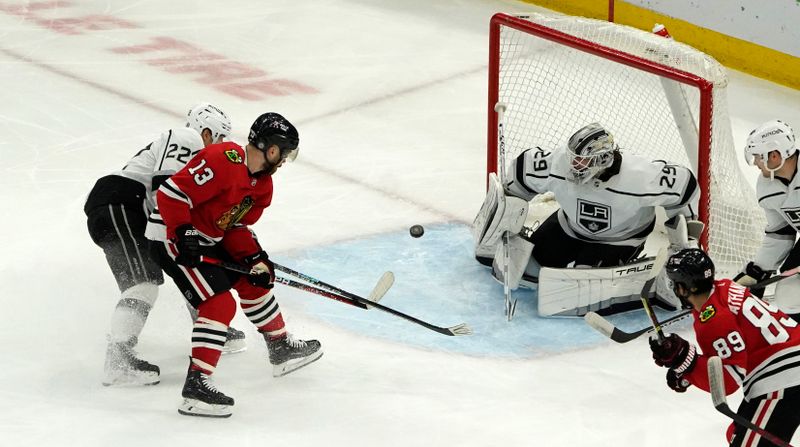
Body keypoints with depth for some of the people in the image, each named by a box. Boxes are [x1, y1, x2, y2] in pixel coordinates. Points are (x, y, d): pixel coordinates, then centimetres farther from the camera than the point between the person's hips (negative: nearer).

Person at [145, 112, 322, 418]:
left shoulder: (261, 181, 6)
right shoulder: (223, 161, -26)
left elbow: (236, 225, 11)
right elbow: (171, 193, -29)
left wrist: (253, 258, -3)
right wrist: (184, 233, -30)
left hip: (208, 240, 10)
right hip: (172, 237, -10)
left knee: (255, 279, 19)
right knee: (220, 303, -19)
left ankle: (280, 347, 38)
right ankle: (196, 385, -20)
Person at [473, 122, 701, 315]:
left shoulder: (639, 178, -38)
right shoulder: (557, 162, -28)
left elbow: (683, 181, -23)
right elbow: (524, 166, -8)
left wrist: (679, 224, -10)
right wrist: (507, 209, 4)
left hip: (620, 240, -5)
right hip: (570, 227, 5)